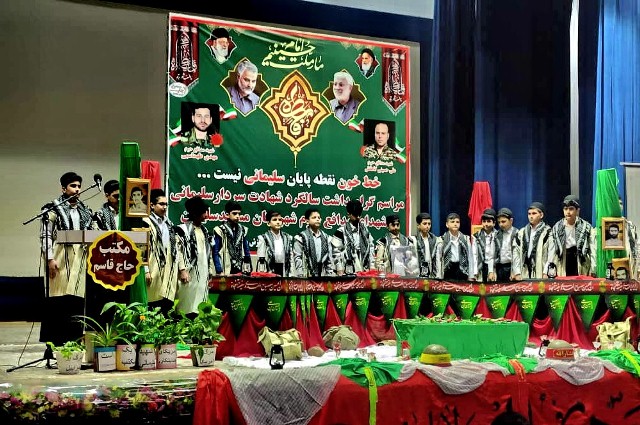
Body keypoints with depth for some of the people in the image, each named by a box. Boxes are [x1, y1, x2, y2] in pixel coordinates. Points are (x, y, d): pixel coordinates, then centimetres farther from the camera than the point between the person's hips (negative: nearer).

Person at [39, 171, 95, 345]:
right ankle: (53, 339, 3)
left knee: (77, 298, 2)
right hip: (60, 257, -4)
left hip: (80, 258, 5)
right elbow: (45, 235, -4)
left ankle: (74, 338, 9)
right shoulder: (54, 208, 1)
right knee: (58, 299, -4)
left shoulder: (85, 210, 16)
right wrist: (50, 259, -12)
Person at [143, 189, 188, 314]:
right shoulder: (146, 223, -3)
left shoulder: (169, 224, 21)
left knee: (168, 307, 2)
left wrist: (182, 269, 16)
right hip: (155, 273, -6)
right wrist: (145, 270, -15)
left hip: (170, 273, 6)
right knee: (155, 310, -8)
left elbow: (178, 247, 21)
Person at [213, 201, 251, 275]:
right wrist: (220, 272, -13)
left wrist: (249, 270, 9)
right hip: (226, 273, -4)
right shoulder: (220, 231, -4)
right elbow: (215, 253, -6)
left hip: (241, 272, 5)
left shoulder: (243, 230, 11)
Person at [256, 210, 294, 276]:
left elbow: (291, 258, 10)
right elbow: (260, 261, -2)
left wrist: (291, 276, 3)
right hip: (269, 272, -3)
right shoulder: (263, 238, -2)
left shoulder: (288, 238, 10)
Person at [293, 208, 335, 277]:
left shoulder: (325, 237, 14)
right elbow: (297, 258, -5)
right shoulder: (301, 237, -1)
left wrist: (330, 275, 6)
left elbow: (329, 258, 14)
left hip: (323, 275, 4)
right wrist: (301, 276, -11)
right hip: (307, 276, -4)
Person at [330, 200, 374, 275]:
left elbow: (370, 248, 16)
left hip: (365, 271, 4)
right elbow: (336, 253, -5)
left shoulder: (364, 229, 11)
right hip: (349, 273, -4)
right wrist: (340, 272, -9)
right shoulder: (341, 231, -4)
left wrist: (372, 268, 9)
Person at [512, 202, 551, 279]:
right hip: (524, 275, 4)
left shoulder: (547, 232, 0)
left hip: (540, 275, -4)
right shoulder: (521, 233, 15)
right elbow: (516, 253, 11)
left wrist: (546, 273, -16)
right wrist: (517, 273, 2)